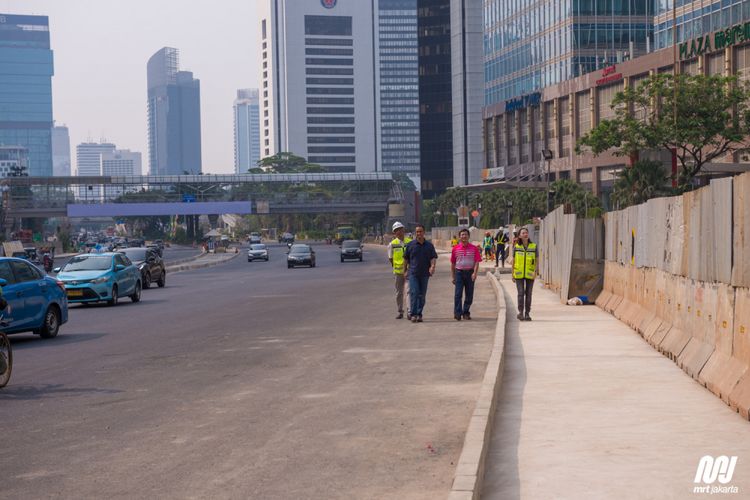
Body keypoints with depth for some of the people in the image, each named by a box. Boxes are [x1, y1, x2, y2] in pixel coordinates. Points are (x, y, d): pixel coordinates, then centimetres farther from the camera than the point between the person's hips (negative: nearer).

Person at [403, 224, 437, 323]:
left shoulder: (429, 245, 6)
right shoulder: (410, 244, 3)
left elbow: (433, 257, 2)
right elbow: (405, 258, 11)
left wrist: (432, 266, -17)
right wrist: (406, 270, 10)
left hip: (424, 274, 2)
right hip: (413, 273, -2)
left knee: (422, 295, 5)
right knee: (414, 293, -12)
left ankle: (419, 314, 13)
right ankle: (413, 314, -12)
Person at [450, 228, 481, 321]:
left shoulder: (474, 248, 1)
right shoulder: (455, 249, 4)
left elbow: (477, 262, -3)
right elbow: (453, 264, 10)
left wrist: (475, 273, -17)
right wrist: (453, 276, 9)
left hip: (470, 273, 0)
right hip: (459, 272, 0)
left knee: (469, 295, 6)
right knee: (458, 294, -8)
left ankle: (466, 313, 18)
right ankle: (457, 313, -8)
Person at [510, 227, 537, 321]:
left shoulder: (534, 246, 3)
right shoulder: (516, 247, 3)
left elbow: (536, 260, 5)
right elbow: (513, 261, 7)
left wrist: (535, 271, -10)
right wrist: (513, 274, 5)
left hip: (530, 274, 1)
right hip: (519, 274, -1)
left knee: (528, 294, 5)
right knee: (521, 293, -6)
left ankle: (527, 313, 12)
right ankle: (520, 312, -1)